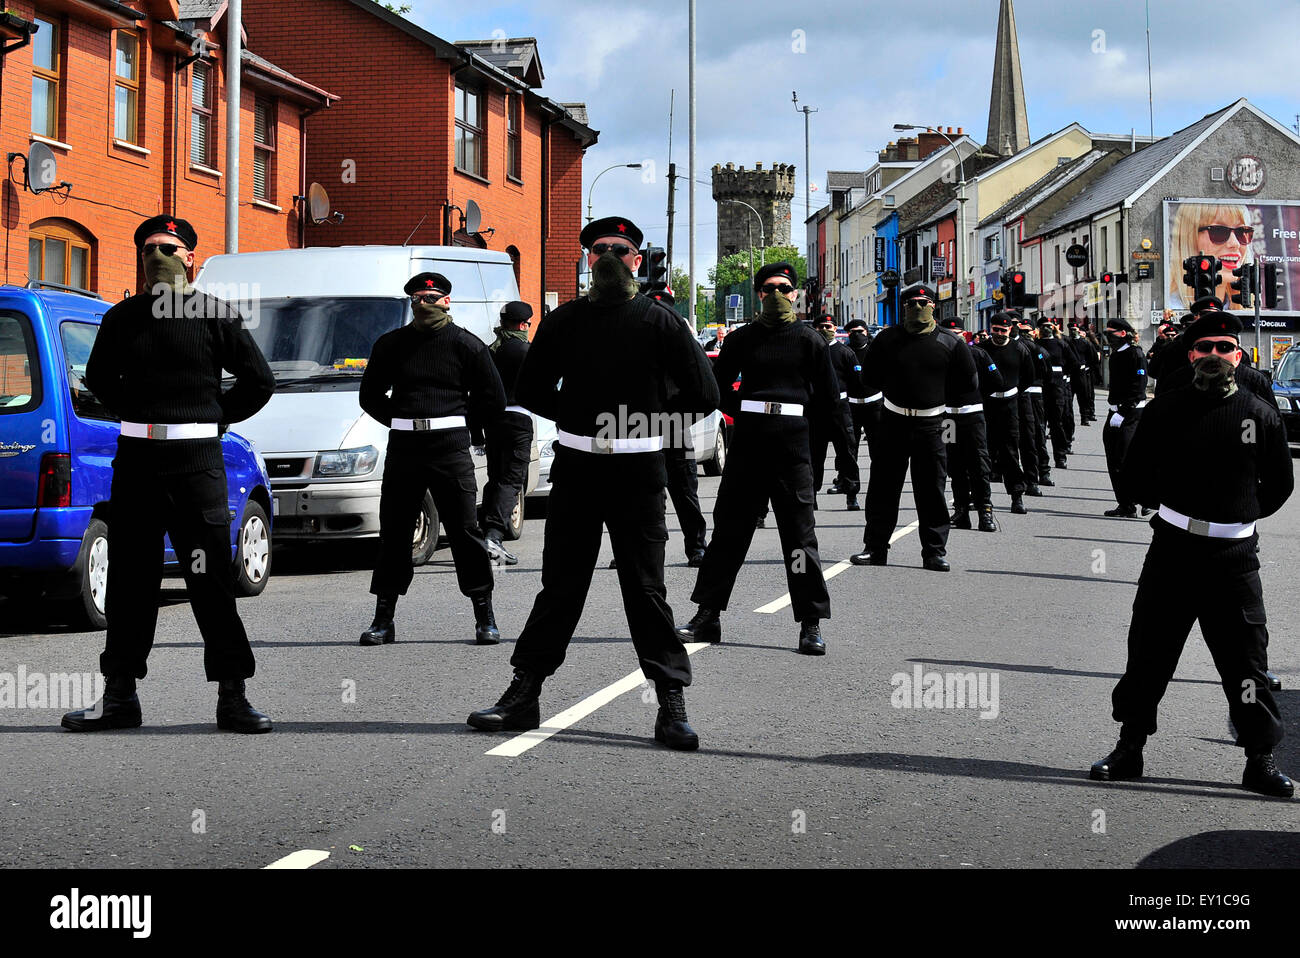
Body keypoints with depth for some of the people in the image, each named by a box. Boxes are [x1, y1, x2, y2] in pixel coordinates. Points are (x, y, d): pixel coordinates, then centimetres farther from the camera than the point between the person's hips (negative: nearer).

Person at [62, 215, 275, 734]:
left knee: (213, 580, -5)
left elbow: (259, 381, 7)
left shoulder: (215, 316, 1)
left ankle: (233, 695, -1)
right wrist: (136, 414, 15)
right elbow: (99, 376, 24)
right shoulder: (122, 317, 9)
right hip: (136, 457, 3)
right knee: (129, 578, 5)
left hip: (196, 458, -3)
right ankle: (119, 695, 11)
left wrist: (214, 419, 5)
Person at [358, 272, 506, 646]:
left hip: (451, 447, -2)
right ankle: (383, 619, 9)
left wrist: (467, 428, 8)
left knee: (465, 530, -3)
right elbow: (370, 395, 19)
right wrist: (403, 422, 12)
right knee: (393, 531, 3)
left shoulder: (466, 344, 4)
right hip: (403, 445, 3)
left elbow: (494, 398, 8)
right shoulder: (391, 344, 11)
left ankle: (485, 617, 5)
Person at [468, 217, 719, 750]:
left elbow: (703, 395, 0)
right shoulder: (564, 321, 8)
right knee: (559, 585, 7)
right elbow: (531, 390, 16)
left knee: (646, 590, -1)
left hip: (637, 471, -2)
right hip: (575, 467, 3)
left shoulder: (660, 322, 1)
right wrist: (576, 418, 6)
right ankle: (524, 695, 13)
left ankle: (672, 704, 4)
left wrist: (648, 420, 0)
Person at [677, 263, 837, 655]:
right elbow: (718, 388, 16)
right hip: (748, 440, 2)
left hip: (792, 444, -2)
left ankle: (811, 624, 1)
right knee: (728, 527, 5)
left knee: (799, 531, -3)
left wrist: (797, 417, 5)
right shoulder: (741, 339, 10)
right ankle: (707, 615, 12)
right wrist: (745, 411, 7)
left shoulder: (809, 339, 5)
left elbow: (829, 397, 7)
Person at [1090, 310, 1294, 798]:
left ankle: (1261, 759, 13)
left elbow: (1279, 483, 11)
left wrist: (1241, 516, 7)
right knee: (1149, 652, 6)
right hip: (1172, 547, 0)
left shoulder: (1260, 415, 1)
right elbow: (1137, 474, 10)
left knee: (1246, 661, 3)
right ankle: (1129, 748, 18)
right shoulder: (1165, 410, 1)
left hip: (1234, 556, 0)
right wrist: (1175, 507, 8)